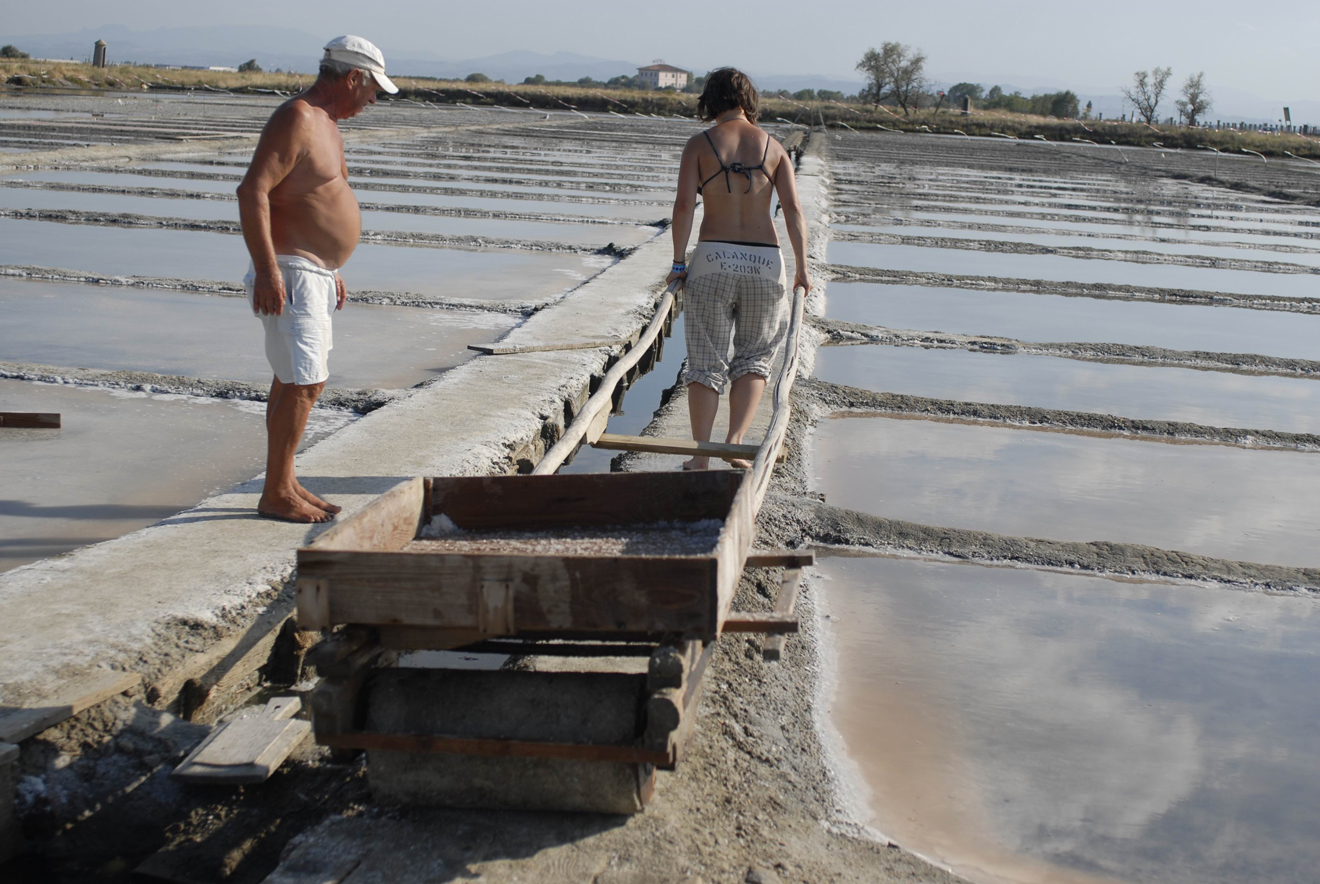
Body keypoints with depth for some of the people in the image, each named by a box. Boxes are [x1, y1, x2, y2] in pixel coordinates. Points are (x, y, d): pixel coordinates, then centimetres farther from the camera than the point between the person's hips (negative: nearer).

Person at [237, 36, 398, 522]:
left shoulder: (325, 122, 17)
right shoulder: (296, 119, -15)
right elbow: (252, 191, -23)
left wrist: (331, 270, 25)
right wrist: (266, 270, -28)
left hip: (314, 272, 10)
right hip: (289, 274, -10)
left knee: (296, 381, 13)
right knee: (303, 383, -11)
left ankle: (285, 484, 21)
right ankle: (275, 494, -4)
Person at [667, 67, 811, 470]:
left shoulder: (699, 143, 1)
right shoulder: (774, 147, 7)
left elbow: (684, 204, -9)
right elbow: (793, 208, -2)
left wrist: (678, 263, -3)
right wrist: (802, 268, -1)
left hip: (713, 258, -1)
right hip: (764, 260, 1)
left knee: (707, 360, 7)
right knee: (755, 357, 17)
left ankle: (700, 455, 3)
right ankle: (736, 440, 1)